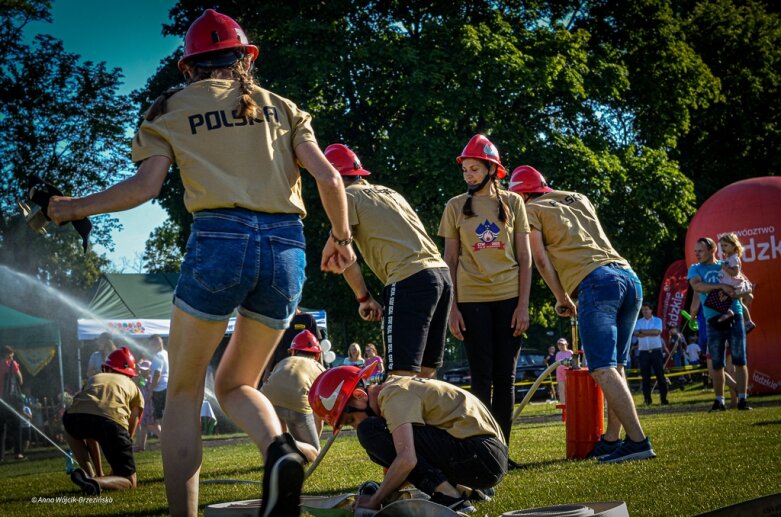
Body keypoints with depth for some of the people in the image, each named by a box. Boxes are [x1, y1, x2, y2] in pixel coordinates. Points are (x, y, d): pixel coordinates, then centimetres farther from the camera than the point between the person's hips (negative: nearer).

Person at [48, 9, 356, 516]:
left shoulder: (171, 109, 13)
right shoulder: (281, 108, 20)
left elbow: (145, 185, 1)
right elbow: (328, 177, 10)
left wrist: (74, 208, 13)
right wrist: (341, 237, 25)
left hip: (219, 240, -3)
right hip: (287, 247, 3)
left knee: (183, 393, 9)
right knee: (235, 384, 18)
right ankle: (280, 449, -14)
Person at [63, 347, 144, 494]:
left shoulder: (93, 379, 40)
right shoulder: (133, 387, 34)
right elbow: (130, 433, 35)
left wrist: (99, 471, 49)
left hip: (77, 416, 2)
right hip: (112, 420, -2)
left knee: (71, 429, 42)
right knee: (129, 481, 15)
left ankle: (91, 475, 21)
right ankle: (96, 481, -17)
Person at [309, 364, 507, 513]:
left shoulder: (394, 395, -12)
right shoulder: (395, 386, 17)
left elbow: (406, 460, -25)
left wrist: (374, 501, -13)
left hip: (483, 457, -10)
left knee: (371, 432, -13)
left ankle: (449, 497, -13)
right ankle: (463, 489, 11)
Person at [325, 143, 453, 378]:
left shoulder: (348, 196, 6)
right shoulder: (388, 192, 29)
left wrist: (364, 298, 7)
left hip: (410, 280, -8)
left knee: (402, 374, -12)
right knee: (424, 374, 12)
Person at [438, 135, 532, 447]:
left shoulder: (512, 203, 6)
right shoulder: (456, 207, 6)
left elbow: (525, 257, 5)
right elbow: (450, 260, 7)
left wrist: (523, 304, -3)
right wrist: (451, 307, -1)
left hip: (509, 297, 0)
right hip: (472, 299, 0)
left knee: (505, 375, 1)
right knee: (482, 377, -2)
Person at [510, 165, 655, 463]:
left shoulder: (531, 210, 12)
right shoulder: (580, 199, 30)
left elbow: (541, 259, 5)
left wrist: (562, 299, 11)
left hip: (596, 281, -7)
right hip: (629, 276, 7)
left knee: (603, 370, -10)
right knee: (615, 366, 14)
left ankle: (638, 441, -20)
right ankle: (612, 439, 13)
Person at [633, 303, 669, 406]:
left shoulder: (657, 320, 7)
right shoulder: (638, 322, 11)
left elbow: (657, 331, -11)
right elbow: (636, 333, -7)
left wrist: (643, 331, -7)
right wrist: (651, 333, -14)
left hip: (656, 351, -2)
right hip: (644, 352, 2)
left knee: (660, 375, -4)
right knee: (645, 376, 1)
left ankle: (664, 398, -3)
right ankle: (647, 399, 4)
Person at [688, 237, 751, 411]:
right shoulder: (695, 269, 7)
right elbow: (697, 286, -13)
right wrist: (721, 286, -22)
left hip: (734, 318, 0)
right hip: (714, 321, 0)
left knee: (739, 361, -3)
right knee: (717, 364, 3)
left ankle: (742, 399, -1)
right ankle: (719, 400, 10)